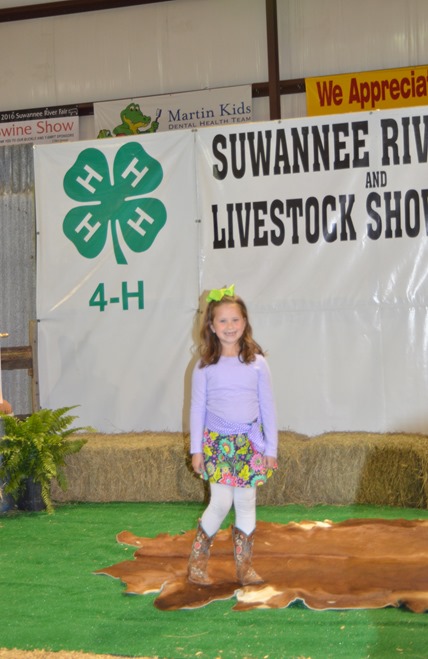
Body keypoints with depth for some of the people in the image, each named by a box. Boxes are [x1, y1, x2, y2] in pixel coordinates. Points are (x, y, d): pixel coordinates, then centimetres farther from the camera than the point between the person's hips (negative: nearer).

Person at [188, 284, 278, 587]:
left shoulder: (257, 363, -1)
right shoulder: (205, 366, -2)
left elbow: (268, 407, 3)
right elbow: (197, 408, 3)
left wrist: (271, 448, 3)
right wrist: (196, 449, 1)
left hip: (250, 442, 2)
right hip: (217, 443, -1)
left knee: (246, 503, 7)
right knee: (220, 504, -5)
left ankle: (245, 565, 18)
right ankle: (197, 562, 12)